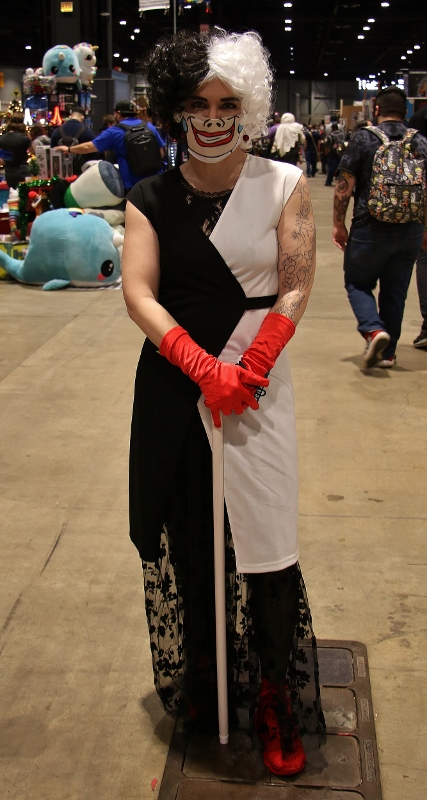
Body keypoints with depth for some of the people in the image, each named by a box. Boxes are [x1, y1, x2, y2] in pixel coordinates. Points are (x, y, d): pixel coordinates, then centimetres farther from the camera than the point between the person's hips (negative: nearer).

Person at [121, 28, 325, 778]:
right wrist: (205, 370, -16)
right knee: (187, 539, 10)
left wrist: (246, 374, -14)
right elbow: (138, 294, -5)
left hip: (257, 385, -2)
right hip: (172, 386, 2)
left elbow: (296, 289, -5)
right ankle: (198, 680, 32)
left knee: (263, 547, -1)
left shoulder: (283, 185, 0)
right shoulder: (151, 197, 4)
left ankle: (276, 701, 19)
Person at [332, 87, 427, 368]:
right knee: (396, 291, 14)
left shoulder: (363, 138, -6)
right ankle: (388, 352, 20)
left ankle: (374, 329, -12)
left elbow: (344, 186, -8)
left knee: (358, 283, 13)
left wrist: (339, 224, 1)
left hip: (371, 229, -3)